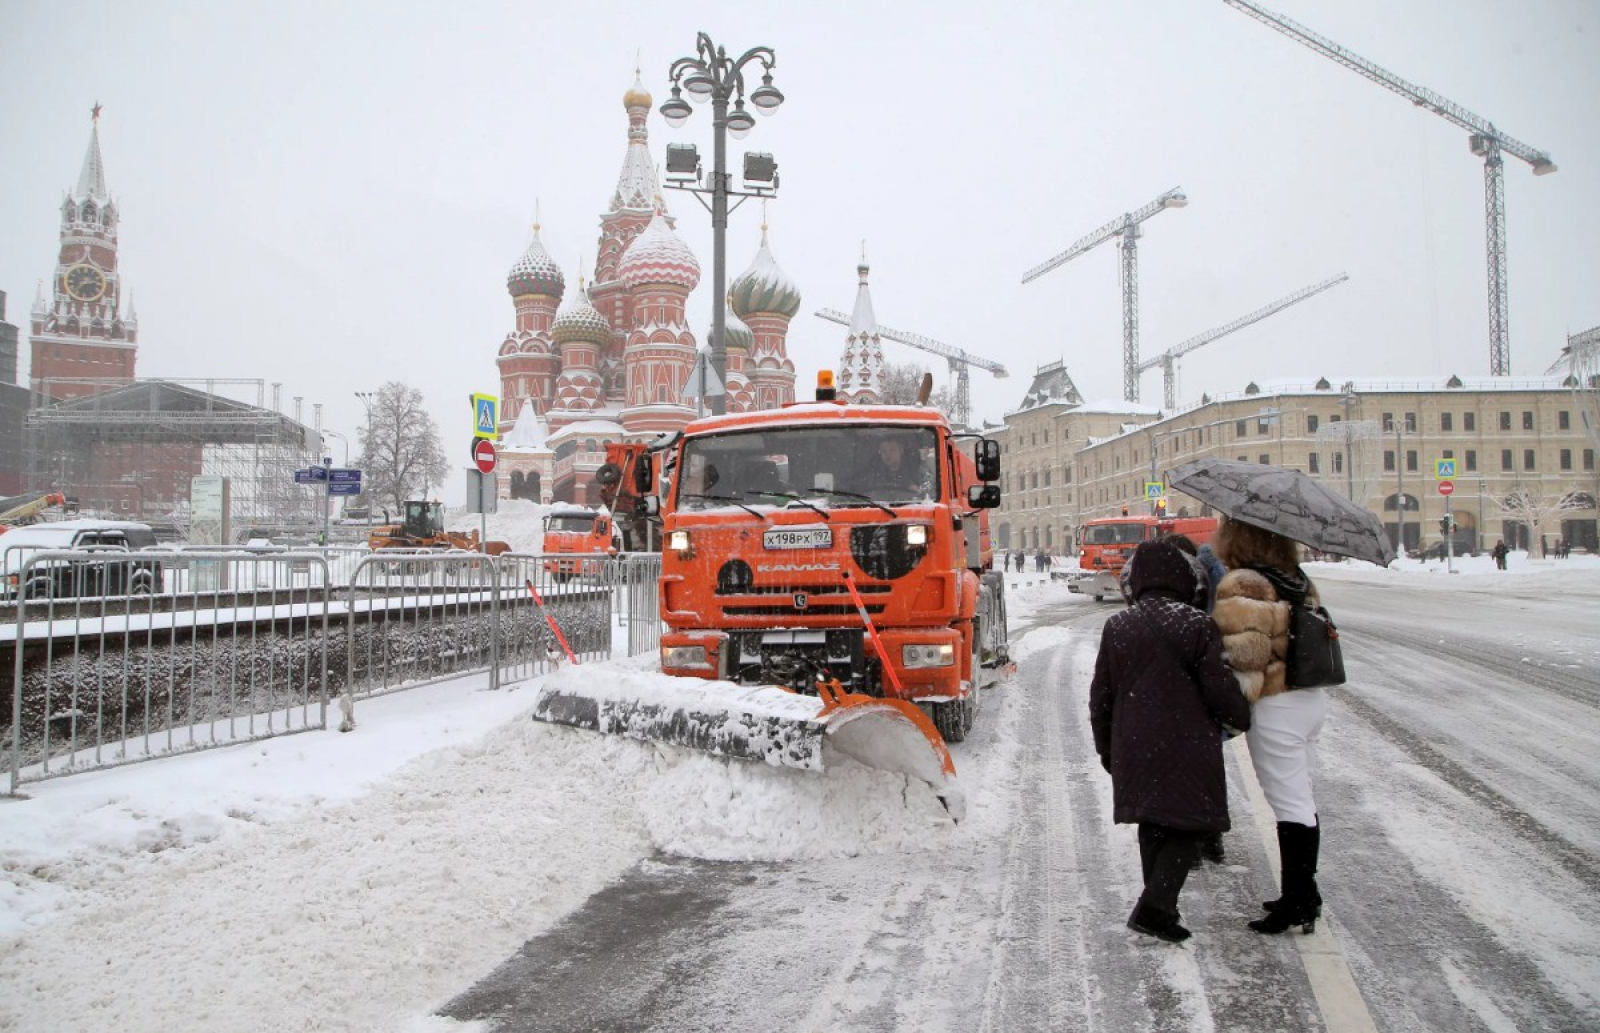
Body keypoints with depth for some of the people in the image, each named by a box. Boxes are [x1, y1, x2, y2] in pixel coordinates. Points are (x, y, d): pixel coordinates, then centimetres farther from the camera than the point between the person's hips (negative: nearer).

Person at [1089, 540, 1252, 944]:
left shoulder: (1117, 627, 2)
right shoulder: (1197, 625, -11)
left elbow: (1101, 696, 6)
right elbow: (1220, 689, -9)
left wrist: (1105, 747, 18)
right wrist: (1241, 717, 13)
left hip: (1134, 748, 4)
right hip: (1186, 748, -4)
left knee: (1152, 826, 18)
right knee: (1187, 827, 4)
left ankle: (1158, 907, 25)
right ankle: (1154, 907, -9)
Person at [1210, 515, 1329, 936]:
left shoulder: (1240, 586, -17)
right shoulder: (1298, 581, 10)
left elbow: (1244, 652, -21)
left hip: (1275, 708, -9)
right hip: (1311, 697, 9)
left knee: (1289, 803, -2)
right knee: (1300, 799, 17)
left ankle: (1299, 900, 5)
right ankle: (1304, 893, 27)